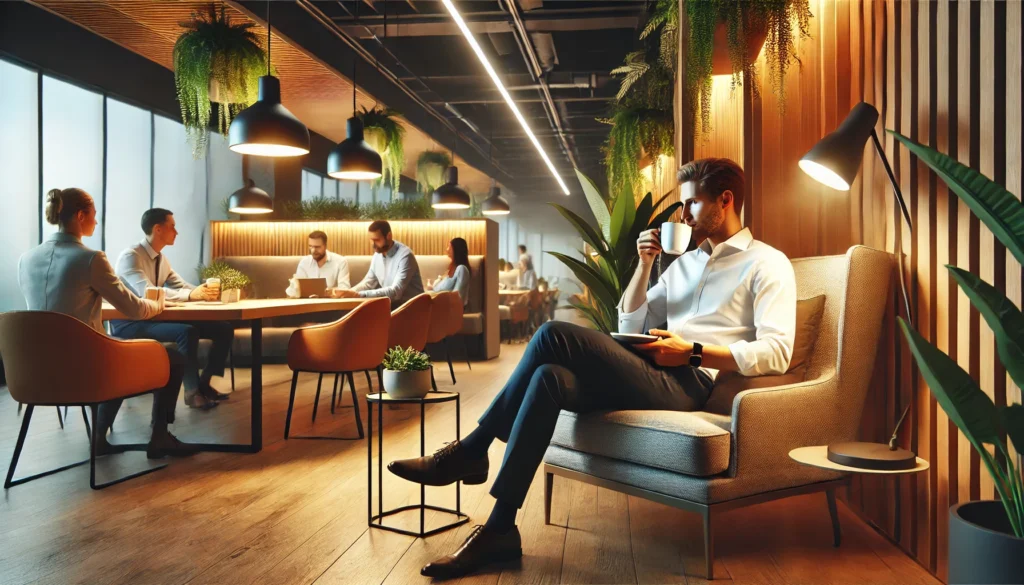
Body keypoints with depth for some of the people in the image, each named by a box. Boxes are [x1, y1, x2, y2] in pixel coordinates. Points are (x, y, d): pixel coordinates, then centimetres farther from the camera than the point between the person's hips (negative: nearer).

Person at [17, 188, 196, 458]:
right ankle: (159, 438, 20)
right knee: (173, 358, 12)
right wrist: (158, 304, 11)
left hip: (44, 365, 8)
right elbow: (133, 309, -10)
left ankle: (101, 437, 34)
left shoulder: (25, 259, 3)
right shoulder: (91, 258, -18)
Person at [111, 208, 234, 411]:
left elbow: (183, 287, 8)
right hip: (130, 324, -8)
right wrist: (191, 295, -38)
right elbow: (147, 292, -31)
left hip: (155, 318, 8)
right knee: (187, 331, -36)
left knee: (224, 329, -2)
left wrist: (205, 291, -13)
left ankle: (204, 382, 5)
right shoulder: (130, 256, -16)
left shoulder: (161, 259, 10)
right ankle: (193, 391, -20)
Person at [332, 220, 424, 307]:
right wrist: (349, 292, -9)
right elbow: (368, 283, 13)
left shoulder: (405, 256, -20)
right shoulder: (377, 255, 5)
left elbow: (395, 291, -29)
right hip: (390, 304, 7)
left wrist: (358, 295, -35)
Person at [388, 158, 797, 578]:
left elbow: (776, 353, -10)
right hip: (652, 377, 7)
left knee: (555, 335, -22)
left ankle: (471, 452, -12)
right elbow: (628, 327, 21)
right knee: (549, 377, -22)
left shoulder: (767, 263, 4)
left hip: (694, 383, -7)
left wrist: (692, 352, -16)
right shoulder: (683, 263, 26)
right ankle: (499, 529, -20)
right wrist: (644, 265, 9)